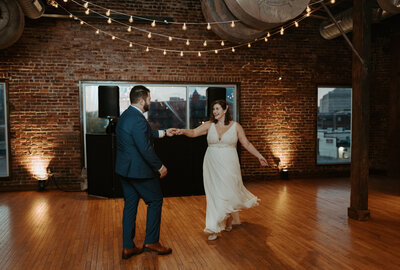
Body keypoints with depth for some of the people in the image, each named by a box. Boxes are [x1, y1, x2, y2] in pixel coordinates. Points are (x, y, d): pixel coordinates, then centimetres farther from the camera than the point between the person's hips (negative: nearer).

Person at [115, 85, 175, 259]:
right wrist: (160, 166, -13)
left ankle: (128, 247, 22)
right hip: (139, 170, -9)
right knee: (155, 201, 8)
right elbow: (145, 149, -25)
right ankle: (151, 242, 17)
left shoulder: (125, 116, 11)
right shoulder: (138, 120, -22)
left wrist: (163, 133, 29)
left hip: (124, 169, 9)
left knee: (130, 205, 14)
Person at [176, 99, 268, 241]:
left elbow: (246, 144, 6)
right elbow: (194, 132, -8)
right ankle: (214, 228, 17)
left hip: (228, 165, -1)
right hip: (212, 165, 2)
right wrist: (183, 131, -28)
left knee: (228, 193, 0)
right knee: (213, 195, 5)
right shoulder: (209, 125, 3)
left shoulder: (236, 126, 0)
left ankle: (229, 221, 30)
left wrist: (259, 156, 5)